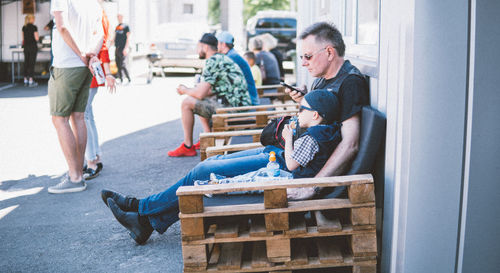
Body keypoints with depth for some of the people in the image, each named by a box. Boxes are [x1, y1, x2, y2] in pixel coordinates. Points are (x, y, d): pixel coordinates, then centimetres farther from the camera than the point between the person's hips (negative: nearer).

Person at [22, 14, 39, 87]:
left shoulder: (24, 27, 9)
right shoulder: (34, 27, -11)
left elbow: (23, 38, 15)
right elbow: (36, 38, -11)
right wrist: (38, 37, 10)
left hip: (26, 46, 6)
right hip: (33, 47, -6)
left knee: (26, 63, 9)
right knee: (32, 63, -4)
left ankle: (25, 80, 10)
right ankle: (31, 81, -5)